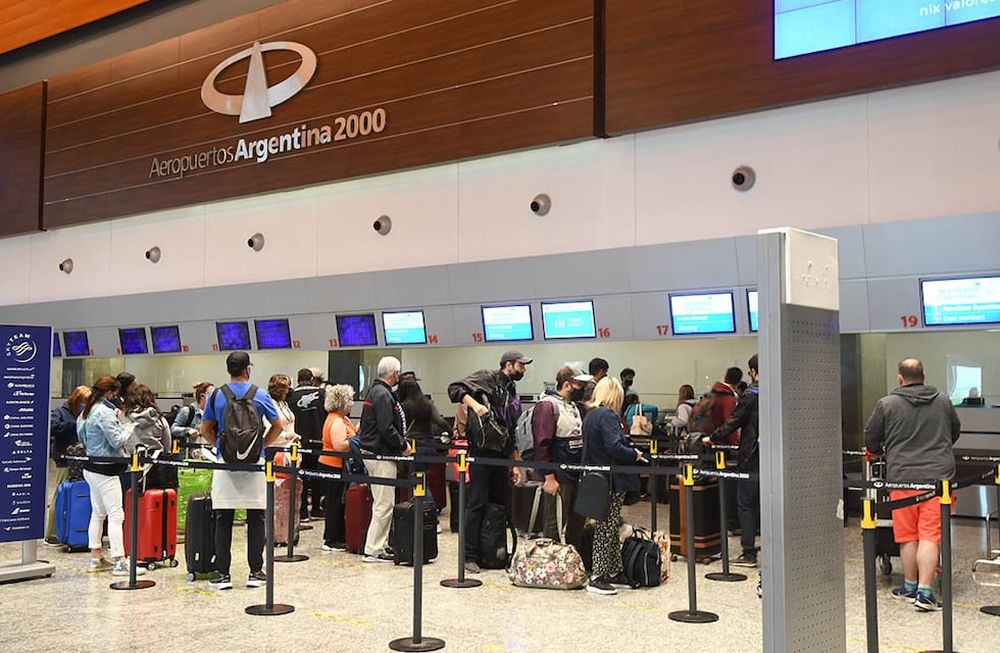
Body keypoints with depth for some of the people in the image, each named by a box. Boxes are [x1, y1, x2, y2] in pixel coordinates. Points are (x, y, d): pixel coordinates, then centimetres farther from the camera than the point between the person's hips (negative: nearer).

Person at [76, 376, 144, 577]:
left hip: (91, 467, 10)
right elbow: (118, 440, -20)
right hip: (105, 470, -10)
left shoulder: (87, 411, 12)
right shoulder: (105, 412, -17)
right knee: (116, 515, -9)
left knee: (98, 513, 15)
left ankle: (95, 558, 19)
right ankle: (120, 562, -10)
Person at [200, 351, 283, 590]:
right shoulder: (261, 396, -1)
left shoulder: (216, 396, 1)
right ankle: (255, 572, 8)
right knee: (256, 519, 6)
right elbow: (278, 426, 5)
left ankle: (223, 573, 5)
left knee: (223, 520, 5)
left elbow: (206, 430, 8)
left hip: (224, 463, 1)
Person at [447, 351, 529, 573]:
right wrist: (474, 404, -27)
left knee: (502, 504, 8)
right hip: (482, 451, -8)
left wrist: (515, 463, 20)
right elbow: (455, 389, -12)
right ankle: (470, 556, -1)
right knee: (477, 503, -6)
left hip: (501, 455, 8)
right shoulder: (487, 378, 0)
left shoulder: (512, 393, 21)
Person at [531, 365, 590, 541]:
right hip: (559, 478, -9)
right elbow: (542, 444, -19)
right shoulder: (547, 406, -14)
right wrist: (549, 478, -21)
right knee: (555, 526, -3)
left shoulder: (573, 406, 16)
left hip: (575, 476, 9)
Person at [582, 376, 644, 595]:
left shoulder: (590, 415, 13)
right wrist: (635, 454, -11)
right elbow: (614, 447, -27)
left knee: (610, 528, 16)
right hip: (612, 480, -10)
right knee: (607, 527, -3)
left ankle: (614, 572, 24)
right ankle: (597, 577, 0)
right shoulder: (608, 416, -16)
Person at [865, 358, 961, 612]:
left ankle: (910, 587, 22)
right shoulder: (943, 401, 8)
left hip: (902, 477, -1)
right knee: (931, 535, -1)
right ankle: (924, 592, -6)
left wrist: (879, 452, 30)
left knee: (908, 535, 10)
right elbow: (955, 432, 24)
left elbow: (871, 441, 7)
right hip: (938, 475, 1)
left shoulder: (886, 404, -1)